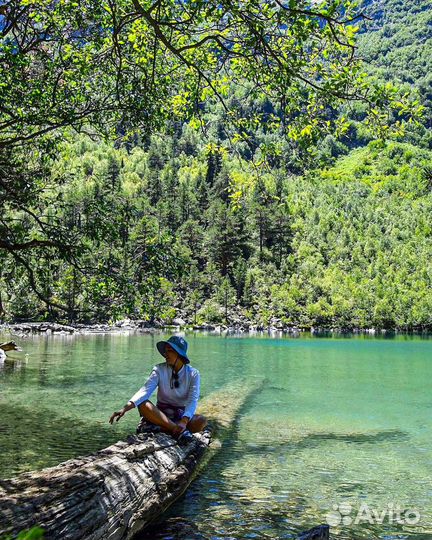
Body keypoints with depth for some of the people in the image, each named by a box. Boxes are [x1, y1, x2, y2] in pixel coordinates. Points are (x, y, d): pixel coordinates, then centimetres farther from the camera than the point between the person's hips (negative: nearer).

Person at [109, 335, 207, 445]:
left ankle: (157, 428, -30)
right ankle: (179, 431, -34)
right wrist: (125, 408, -34)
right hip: (161, 414, 0)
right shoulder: (159, 369, -6)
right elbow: (145, 390, -18)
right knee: (143, 404, -30)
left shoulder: (193, 374, -7)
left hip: (183, 415, 0)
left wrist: (184, 422, -37)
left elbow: (193, 400, -18)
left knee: (202, 421, -31)